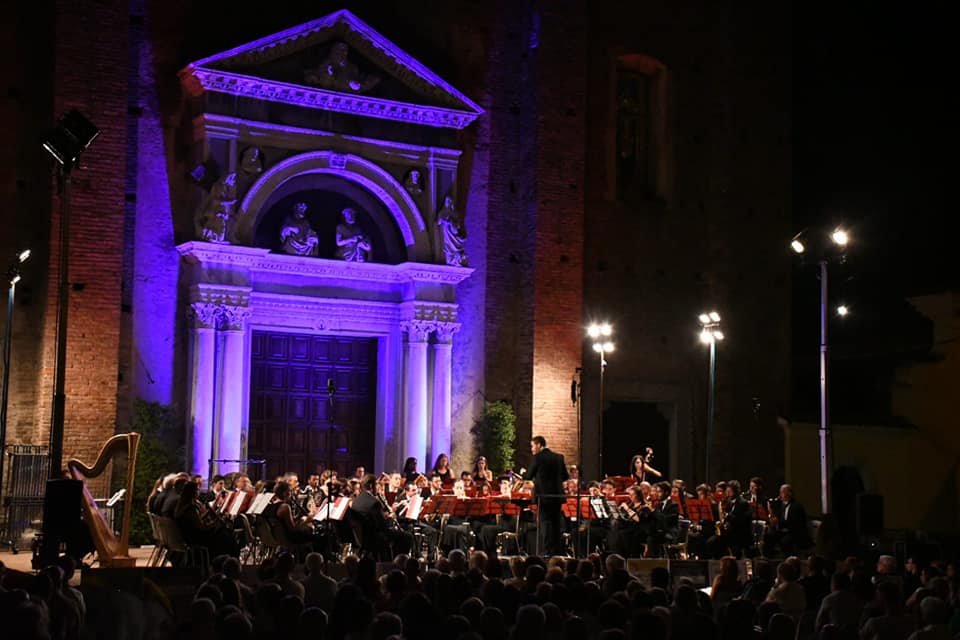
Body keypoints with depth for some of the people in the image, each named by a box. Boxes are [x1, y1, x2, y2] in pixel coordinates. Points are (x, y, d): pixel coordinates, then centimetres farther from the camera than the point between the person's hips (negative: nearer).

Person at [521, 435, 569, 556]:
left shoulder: (538, 457, -9)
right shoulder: (559, 457, 9)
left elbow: (529, 476, -6)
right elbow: (565, 476, 11)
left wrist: (524, 472, 14)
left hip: (543, 495, -6)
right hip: (557, 495, 6)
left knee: (545, 523, -3)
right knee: (557, 523, 11)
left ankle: (548, 552, -5)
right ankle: (559, 551, 13)